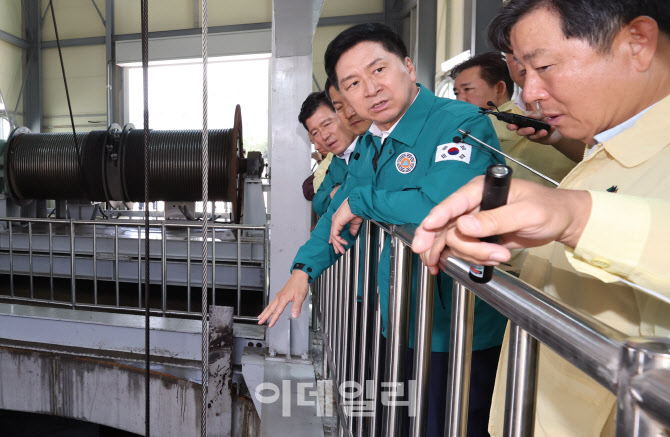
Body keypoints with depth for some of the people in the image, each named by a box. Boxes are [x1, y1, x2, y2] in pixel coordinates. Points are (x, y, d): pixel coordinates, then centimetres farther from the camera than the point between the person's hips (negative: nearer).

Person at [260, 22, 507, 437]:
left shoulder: (462, 123, -20)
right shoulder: (369, 144, 6)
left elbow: (444, 203, -39)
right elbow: (339, 209, 14)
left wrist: (361, 201, -22)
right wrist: (304, 269, 4)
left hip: (461, 336, -7)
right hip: (401, 324, 8)